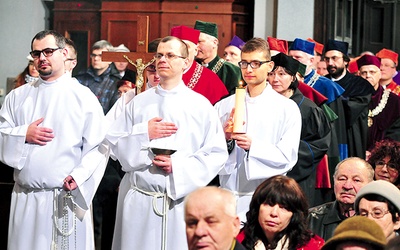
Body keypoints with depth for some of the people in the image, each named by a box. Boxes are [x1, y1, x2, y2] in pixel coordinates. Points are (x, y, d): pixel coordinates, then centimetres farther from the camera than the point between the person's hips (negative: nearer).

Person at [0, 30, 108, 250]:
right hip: (25, 198, 3)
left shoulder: (84, 97, 1)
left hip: (68, 197, -3)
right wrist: (23, 134, -8)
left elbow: (98, 147, -4)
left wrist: (79, 176, -18)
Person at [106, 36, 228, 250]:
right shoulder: (139, 102, 10)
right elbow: (114, 142, 7)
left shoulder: (200, 105, 3)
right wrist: (144, 133, -9)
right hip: (139, 200, 2)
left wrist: (178, 166, -12)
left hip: (181, 198, -2)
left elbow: (216, 153, -3)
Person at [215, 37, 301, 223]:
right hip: (228, 197, 2)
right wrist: (225, 138, -13)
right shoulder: (224, 106, 12)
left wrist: (253, 146, -18)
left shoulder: (287, 108, 4)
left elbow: (288, 157, -5)